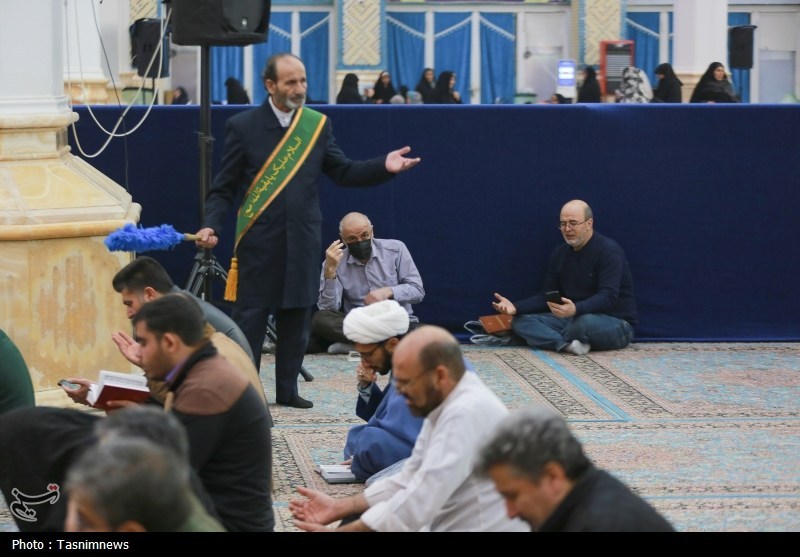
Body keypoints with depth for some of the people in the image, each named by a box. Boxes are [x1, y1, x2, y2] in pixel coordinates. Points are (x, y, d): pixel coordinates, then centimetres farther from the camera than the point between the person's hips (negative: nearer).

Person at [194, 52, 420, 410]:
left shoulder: (318, 124, 7)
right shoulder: (243, 126, -2)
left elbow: (343, 172, 7)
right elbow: (224, 188, -1)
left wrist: (384, 166, -9)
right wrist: (212, 226, -17)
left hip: (302, 241, 3)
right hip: (258, 242, -3)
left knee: (296, 319, 9)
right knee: (250, 318, -1)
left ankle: (287, 390, 20)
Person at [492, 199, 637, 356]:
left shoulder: (609, 251, -15)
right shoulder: (559, 254, 8)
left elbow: (607, 297, -26)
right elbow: (548, 296, 7)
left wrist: (576, 309, -44)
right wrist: (516, 307, -11)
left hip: (616, 324, -7)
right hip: (574, 319, 7)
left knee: (586, 323, -42)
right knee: (520, 321, -11)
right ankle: (568, 345, -34)